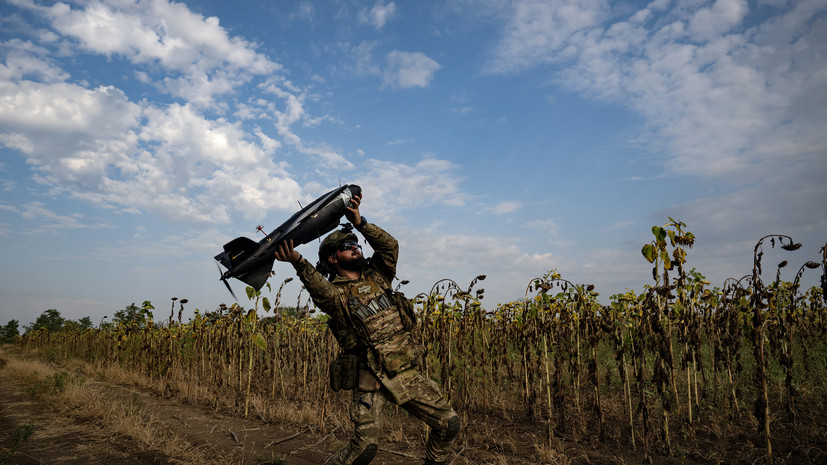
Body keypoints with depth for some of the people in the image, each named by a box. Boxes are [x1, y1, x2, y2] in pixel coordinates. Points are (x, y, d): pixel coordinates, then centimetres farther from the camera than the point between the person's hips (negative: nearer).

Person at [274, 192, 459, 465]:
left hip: (407, 374, 5)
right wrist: (298, 261, -44)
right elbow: (321, 290, -27)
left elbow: (389, 246, 0)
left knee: (448, 423, 7)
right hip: (371, 381, -5)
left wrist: (359, 222, -10)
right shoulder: (335, 293, -5)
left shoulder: (377, 276, 12)